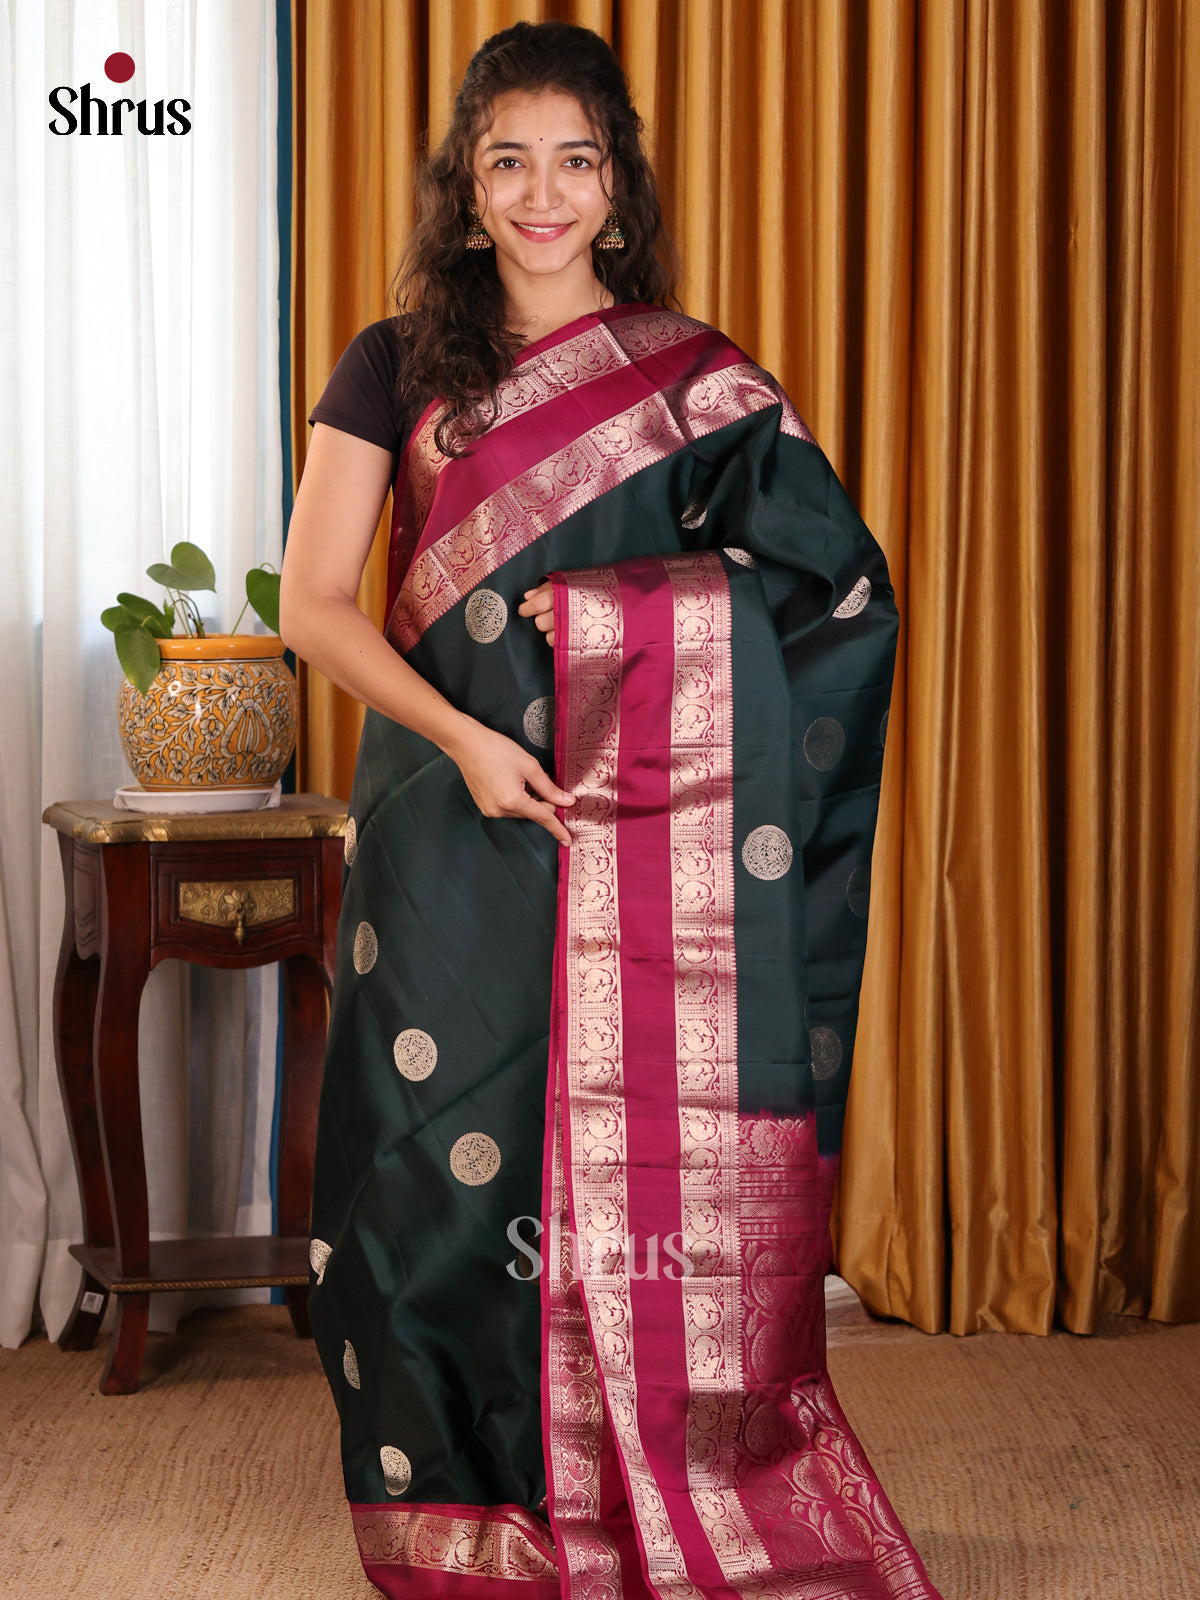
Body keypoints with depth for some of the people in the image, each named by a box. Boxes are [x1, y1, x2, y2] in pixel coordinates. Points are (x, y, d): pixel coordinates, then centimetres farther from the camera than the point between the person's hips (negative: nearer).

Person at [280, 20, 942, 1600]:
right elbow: (315, 601, 1)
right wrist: (460, 734, -13)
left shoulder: (698, 380, 7)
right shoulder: (398, 368, 7)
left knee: (648, 1172, -1)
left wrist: (607, 608, -13)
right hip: (451, 826, 1)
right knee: (456, 1157, 2)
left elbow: (838, 581, -2)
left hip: (649, 839, 0)